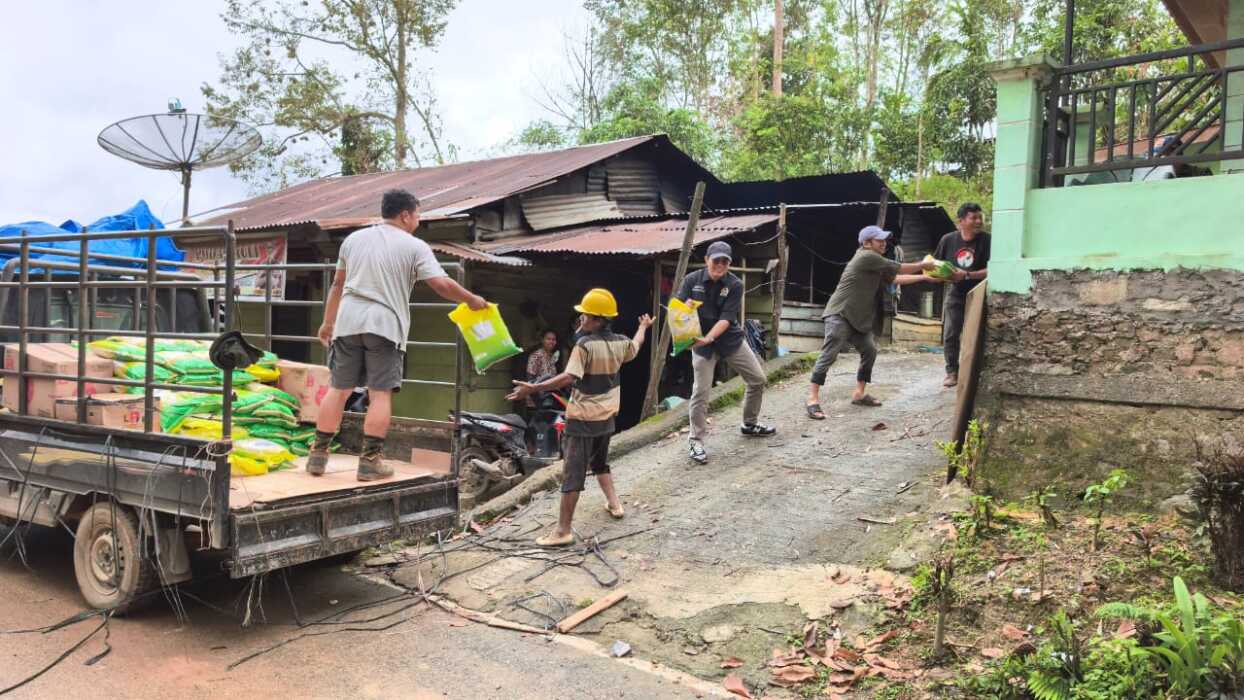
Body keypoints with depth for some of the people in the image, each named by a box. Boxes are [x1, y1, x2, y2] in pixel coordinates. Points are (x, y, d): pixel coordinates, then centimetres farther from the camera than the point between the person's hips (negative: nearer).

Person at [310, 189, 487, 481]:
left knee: (339, 389, 11)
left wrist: (328, 323, 27)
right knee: (381, 394, 1)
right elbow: (442, 285, -9)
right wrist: (472, 300, 7)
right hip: (385, 326, -4)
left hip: (348, 322, 5)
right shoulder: (415, 247, -1)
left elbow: (338, 284, 20)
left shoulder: (354, 239, 14)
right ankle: (370, 461, 1)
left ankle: (318, 455, 14)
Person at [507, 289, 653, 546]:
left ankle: (563, 530, -3)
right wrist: (644, 326, 47)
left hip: (582, 418, -7)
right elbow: (636, 346, 27)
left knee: (573, 472, -5)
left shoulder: (585, 344, -18)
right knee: (600, 462, 29)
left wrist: (532, 388, -29)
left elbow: (568, 378, -28)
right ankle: (614, 503, 34)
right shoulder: (619, 343, 3)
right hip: (606, 417, 7)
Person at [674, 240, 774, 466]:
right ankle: (695, 441, 6)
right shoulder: (691, 280, -10)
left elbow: (726, 318, -19)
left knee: (758, 379, 7)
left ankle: (750, 424, 31)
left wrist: (708, 338, -33)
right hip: (701, 342, -2)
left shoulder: (735, 285, -10)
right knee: (700, 392, -8)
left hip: (731, 339, 2)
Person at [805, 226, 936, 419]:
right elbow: (899, 268, -6)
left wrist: (925, 277, 20)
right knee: (829, 355, -15)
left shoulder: (876, 265, 19)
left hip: (858, 318, 10)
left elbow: (896, 278, 20)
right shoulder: (867, 257, -12)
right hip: (839, 315, -10)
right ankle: (813, 399, -17)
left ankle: (859, 394, 21)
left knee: (870, 351, 11)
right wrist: (923, 265, 8)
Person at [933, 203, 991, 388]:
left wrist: (966, 275, -25)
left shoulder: (986, 240, -11)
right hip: (955, 295, 2)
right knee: (950, 335, -1)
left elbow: (990, 270, -18)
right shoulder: (948, 239, -2)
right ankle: (952, 372, 11)